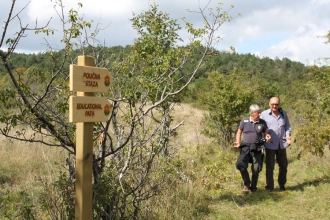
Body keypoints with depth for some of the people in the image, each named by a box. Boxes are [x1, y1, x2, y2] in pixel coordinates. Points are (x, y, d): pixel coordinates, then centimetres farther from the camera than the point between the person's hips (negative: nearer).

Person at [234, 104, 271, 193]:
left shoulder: (262, 123, 4)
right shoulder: (244, 122, 1)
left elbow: (266, 134, 12)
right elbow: (239, 133, 10)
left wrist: (267, 138, -11)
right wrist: (238, 143, -5)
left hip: (257, 148, 1)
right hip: (246, 147, -1)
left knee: (256, 169, 2)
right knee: (240, 164, -18)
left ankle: (253, 187, 24)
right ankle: (246, 184, 3)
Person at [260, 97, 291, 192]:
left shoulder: (283, 114, 9)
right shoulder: (264, 114, -3)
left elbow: (287, 127, 14)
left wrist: (288, 137, -1)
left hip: (282, 144, 4)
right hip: (270, 144, -4)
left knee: (283, 165, 14)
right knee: (269, 166, 0)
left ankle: (282, 184, 32)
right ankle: (269, 186, 11)